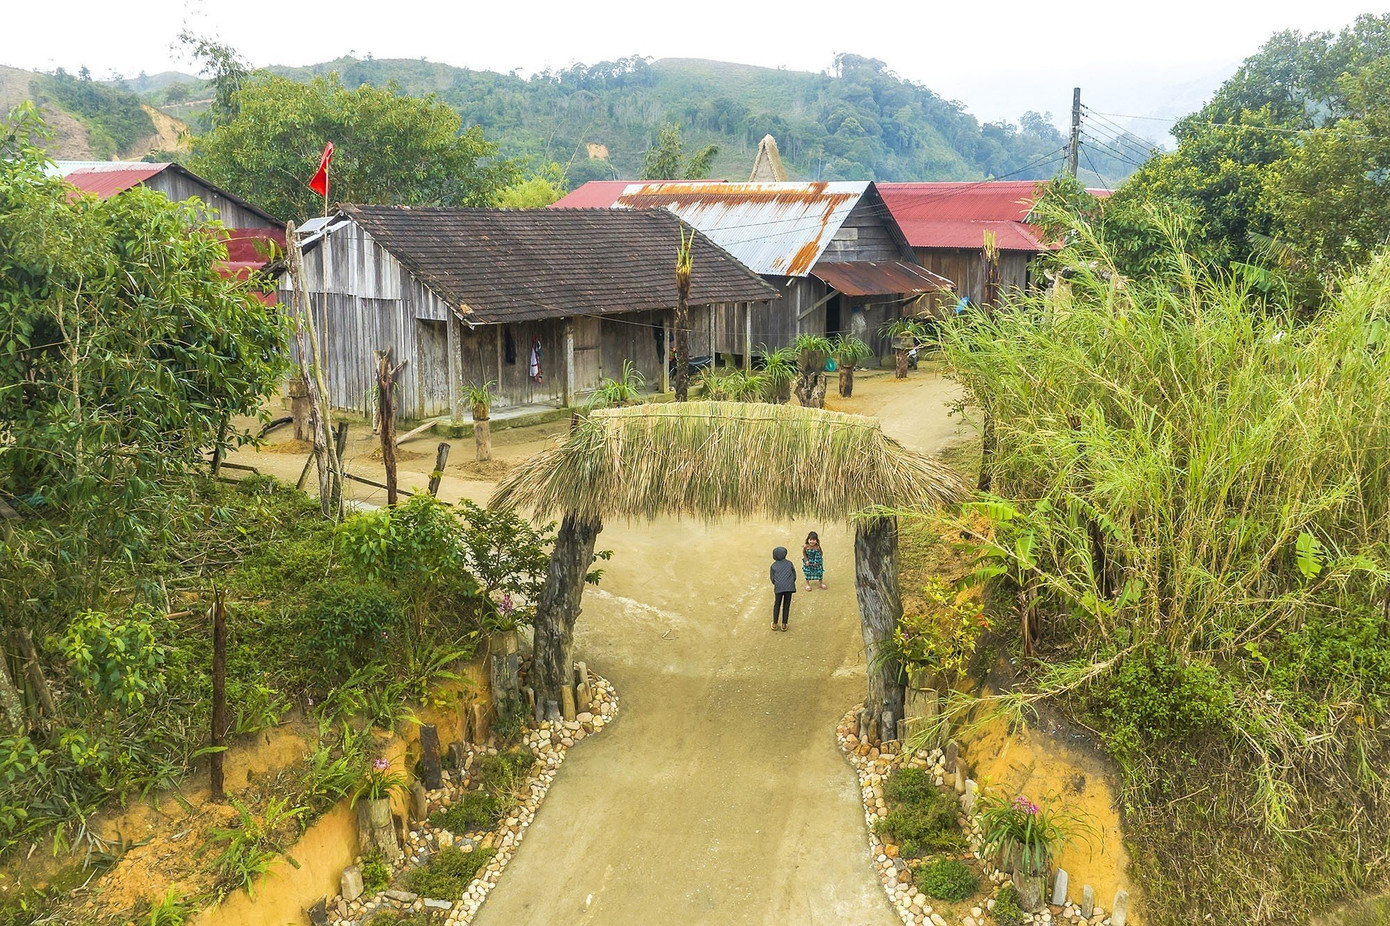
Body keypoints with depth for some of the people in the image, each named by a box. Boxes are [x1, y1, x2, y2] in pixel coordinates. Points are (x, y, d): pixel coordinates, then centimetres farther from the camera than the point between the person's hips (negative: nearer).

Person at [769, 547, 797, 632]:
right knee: (786, 606, 11)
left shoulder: (773, 566, 6)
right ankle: (784, 625, 14)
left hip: (778, 587, 0)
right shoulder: (789, 563, 8)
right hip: (789, 587, 0)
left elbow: (773, 579, 3)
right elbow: (794, 576, 7)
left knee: (776, 605, 15)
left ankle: (775, 624, 20)